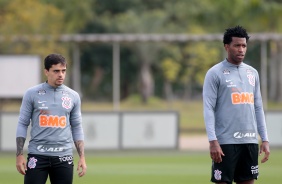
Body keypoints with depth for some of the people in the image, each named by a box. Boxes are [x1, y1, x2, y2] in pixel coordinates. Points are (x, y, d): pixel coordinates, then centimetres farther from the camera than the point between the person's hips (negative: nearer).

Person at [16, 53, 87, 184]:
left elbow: (76, 128, 13)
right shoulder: (32, 94, 1)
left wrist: (82, 157, 6)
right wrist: (19, 155, -5)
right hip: (37, 155, -2)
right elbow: (23, 124, 3)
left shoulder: (73, 96, 8)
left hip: (63, 157, 2)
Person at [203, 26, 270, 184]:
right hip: (226, 141, -5)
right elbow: (208, 109, -7)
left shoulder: (252, 73, 14)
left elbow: (258, 108, 17)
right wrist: (213, 141, -16)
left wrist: (265, 139, 10)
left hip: (250, 141, 5)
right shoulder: (215, 73, -2)